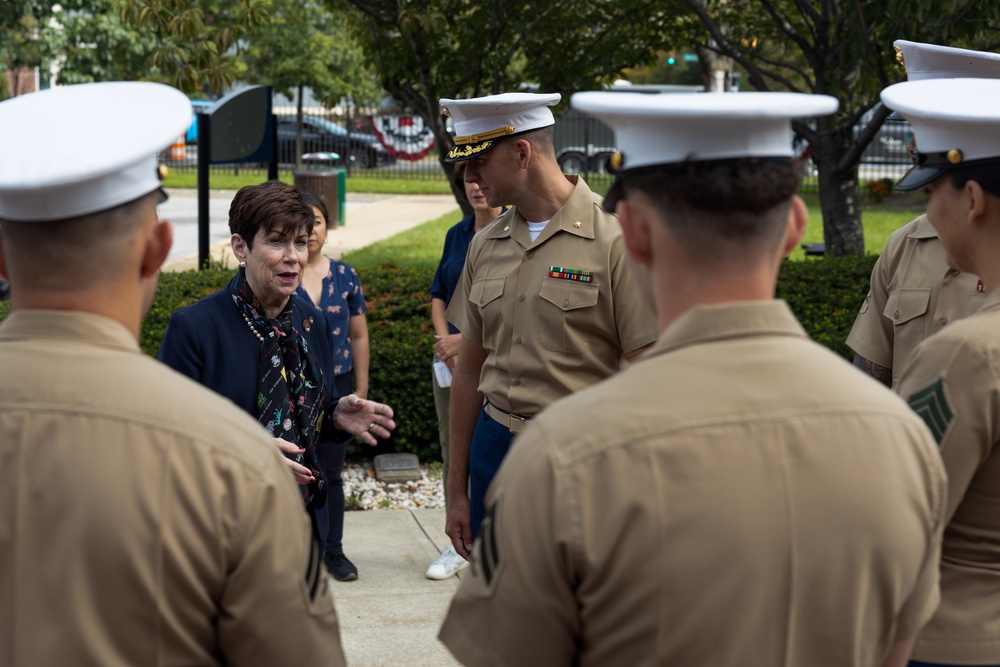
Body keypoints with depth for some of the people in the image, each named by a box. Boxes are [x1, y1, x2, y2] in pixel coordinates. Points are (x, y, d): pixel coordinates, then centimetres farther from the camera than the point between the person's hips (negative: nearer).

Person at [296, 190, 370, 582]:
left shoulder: (345, 277, 5)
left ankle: (333, 550, 24)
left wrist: (361, 391, 9)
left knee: (331, 472, 11)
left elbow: (359, 337, 10)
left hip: (336, 388, 3)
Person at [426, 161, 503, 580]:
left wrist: (467, 339, -14)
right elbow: (438, 294, 15)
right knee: (453, 453, 10)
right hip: (451, 359, 6)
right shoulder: (457, 234, 12)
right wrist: (444, 339, -2)